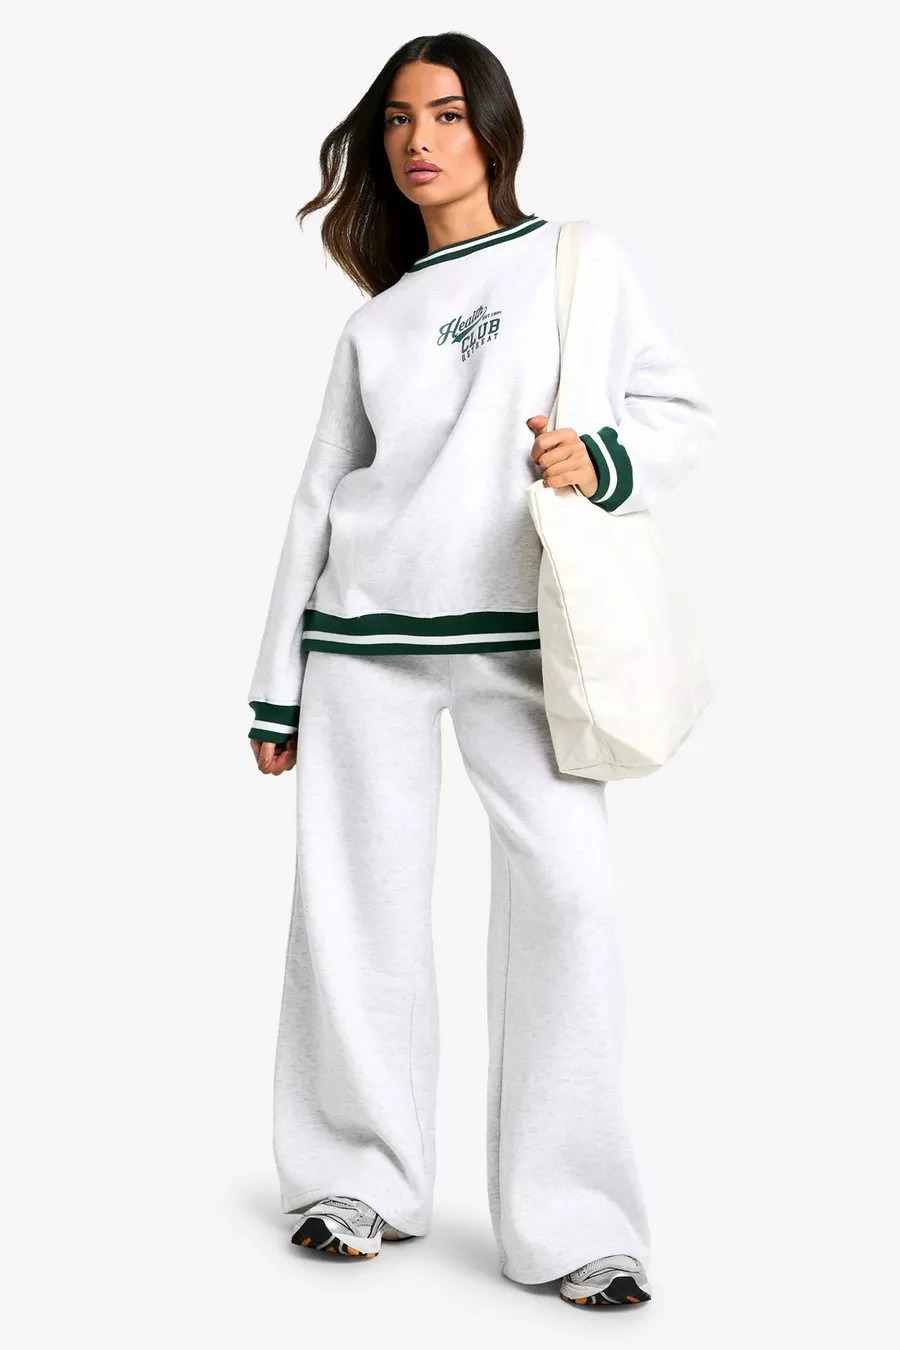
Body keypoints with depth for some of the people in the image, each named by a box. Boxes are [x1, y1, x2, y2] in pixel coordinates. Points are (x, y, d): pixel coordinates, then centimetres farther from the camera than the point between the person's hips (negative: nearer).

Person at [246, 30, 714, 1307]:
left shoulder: (580, 260, 10)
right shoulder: (375, 321, 16)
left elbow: (678, 410, 7)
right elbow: (319, 496, 16)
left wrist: (602, 459, -16)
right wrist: (279, 685, 13)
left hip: (519, 629, -3)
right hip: (366, 631, 3)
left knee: (566, 892, -14)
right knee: (357, 903, 2)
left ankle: (572, 1225, -8)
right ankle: (359, 1181, 16)